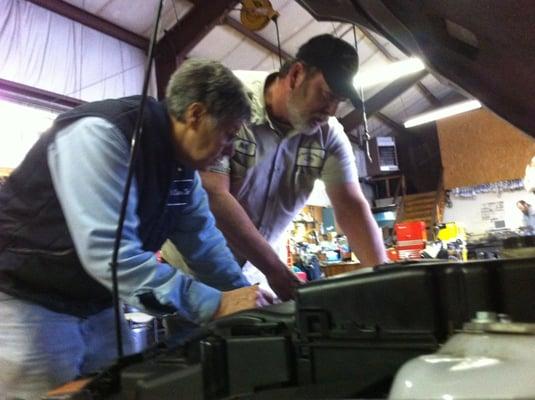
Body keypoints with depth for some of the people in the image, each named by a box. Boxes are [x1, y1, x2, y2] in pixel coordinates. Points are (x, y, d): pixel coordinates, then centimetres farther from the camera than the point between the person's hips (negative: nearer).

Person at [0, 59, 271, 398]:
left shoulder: (184, 165, 0)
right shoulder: (103, 134, -27)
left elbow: (204, 241, 7)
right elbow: (109, 251, -36)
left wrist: (244, 297, -2)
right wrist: (215, 305, -34)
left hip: (98, 306, 8)